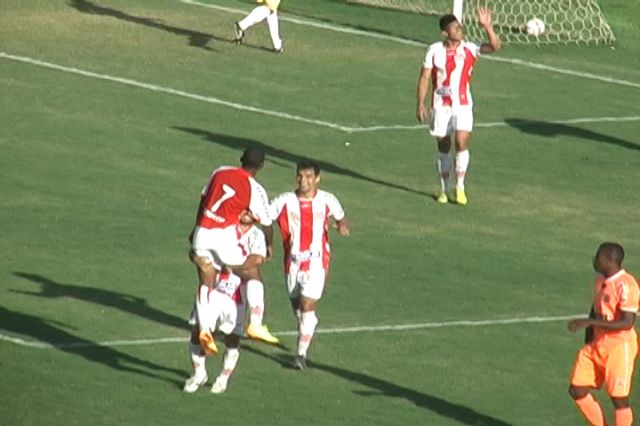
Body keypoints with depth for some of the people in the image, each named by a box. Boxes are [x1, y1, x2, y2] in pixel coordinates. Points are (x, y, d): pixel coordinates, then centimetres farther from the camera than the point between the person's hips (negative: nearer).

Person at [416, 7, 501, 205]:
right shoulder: (434, 51, -2)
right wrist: (420, 104, -4)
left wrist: (487, 26, -28)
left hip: (462, 105, -1)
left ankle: (460, 187, -4)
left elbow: (494, 46, -16)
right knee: (443, 146, 8)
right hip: (441, 105, 1)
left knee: (461, 142, -16)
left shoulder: (468, 49, -4)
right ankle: (444, 189, 20)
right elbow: (424, 78, 1)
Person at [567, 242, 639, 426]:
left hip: (620, 347, -9)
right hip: (598, 345, 9)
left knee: (619, 398, -1)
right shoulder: (600, 281, 9)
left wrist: (589, 322, -28)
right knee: (577, 390, 5)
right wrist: (589, 345, 19)